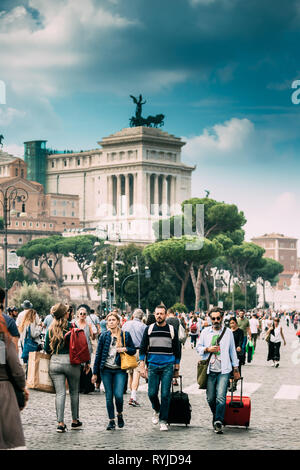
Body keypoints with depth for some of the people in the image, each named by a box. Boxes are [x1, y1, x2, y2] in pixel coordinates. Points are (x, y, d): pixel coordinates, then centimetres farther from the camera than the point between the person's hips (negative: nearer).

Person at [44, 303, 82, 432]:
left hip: (55, 362, 2)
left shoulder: (50, 329, 2)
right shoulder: (71, 326, -6)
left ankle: (60, 423, -6)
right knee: (74, 392, 13)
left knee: (60, 393, 2)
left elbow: (46, 348, 6)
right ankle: (75, 421, 22)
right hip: (71, 362, -2)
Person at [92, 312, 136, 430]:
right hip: (106, 369, 1)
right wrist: (95, 373, 6)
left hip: (120, 369, -1)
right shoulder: (104, 336, 4)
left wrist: (125, 349, -11)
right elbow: (98, 354, 7)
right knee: (109, 397, 3)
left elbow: (133, 350, 11)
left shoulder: (125, 335, 3)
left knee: (118, 395, -12)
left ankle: (119, 415, 15)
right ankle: (111, 421, 14)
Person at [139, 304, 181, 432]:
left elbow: (177, 351, 10)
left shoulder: (172, 330, 5)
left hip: (168, 366, -1)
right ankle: (156, 410, 29)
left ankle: (163, 421, 3)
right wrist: (142, 367, 0)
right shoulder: (149, 329, 6)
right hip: (153, 366, 1)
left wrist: (177, 368, 7)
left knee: (165, 394, -4)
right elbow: (143, 348, 7)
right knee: (152, 393, -1)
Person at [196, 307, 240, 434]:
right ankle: (216, 417, 27)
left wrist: (236, 369, 14)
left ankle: (218, 422, -15)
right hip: (209, 370, 2)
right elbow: (198, 347, 13)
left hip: (224, 370, -2)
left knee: (221, 397, -15)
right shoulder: (205, 332, 10)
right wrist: (208, 349, -7)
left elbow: (232, 351, 14)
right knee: (210, 398, 4)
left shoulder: (228, 332, 8)